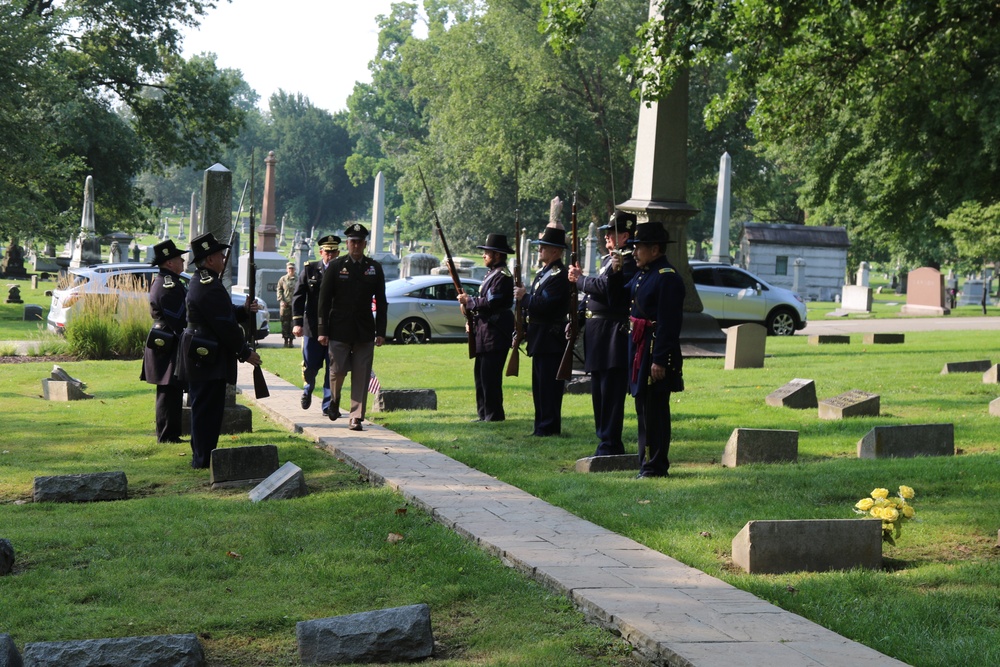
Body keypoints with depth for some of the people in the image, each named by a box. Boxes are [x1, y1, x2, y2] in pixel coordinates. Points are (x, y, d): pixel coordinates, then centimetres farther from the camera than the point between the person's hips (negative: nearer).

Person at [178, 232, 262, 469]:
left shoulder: (200, 282, 15)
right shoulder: (210, 287, -20)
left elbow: (223, 314, 20)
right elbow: (225, 325, -20)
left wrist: (244, 310, 3)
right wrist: (245, 352, -13)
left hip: (200, 357, 11)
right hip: (208, 359, -11)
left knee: (203, 409, 16)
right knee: (208, 409, -6)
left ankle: (201, 456, 23)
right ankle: (203, 460, -2)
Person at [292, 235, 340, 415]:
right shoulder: (310, 269, 4)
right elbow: (298, 297, 2)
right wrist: (297, 323, -7)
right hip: (312, 328, 0)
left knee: (333, 368, -1)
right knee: (310, 365, 5)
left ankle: (328, 405, 8)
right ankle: (308, 390, 36)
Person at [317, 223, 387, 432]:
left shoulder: (375, 268, 8)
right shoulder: (335, 266, 1)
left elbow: (381, 302, 9)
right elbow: (324, 300, 0)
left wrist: (381, 332, 3)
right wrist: (322, 330, -5)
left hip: (365, 332, 2)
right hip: (339, 330, -2)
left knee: (361, 376, 0)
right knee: (338, 370, -1)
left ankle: (356, 418, 4)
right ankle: (335, 400, 30)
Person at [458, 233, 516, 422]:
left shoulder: (502, 276, -14)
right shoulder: (493, 274, 18)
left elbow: (491, 303, -22)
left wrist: (468, 301, -9)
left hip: (495, 335, -11)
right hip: (485, 333, 11)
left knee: (490, 376, -9)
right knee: (481, 374, 13)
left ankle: (493, 415, -4)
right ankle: (484, 414, 19)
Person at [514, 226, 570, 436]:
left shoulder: (559, 276, -15)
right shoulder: (542, 273, 18)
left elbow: (545, 306, -25)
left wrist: (524, 297, -13)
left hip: (551, 340, -10)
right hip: (539, 339, 10)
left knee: (549, 385, -6)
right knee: (539, 385, 14)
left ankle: (549, 427, -2)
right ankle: (542, 425, 19)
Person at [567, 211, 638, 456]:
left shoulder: (628, 260, -13)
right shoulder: (609, 259, 19)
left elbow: (607, 287, -26)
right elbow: (591, 293, 22)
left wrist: (580, 279, -11)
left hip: (614, 333, -10)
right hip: (597, 332, 10)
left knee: (611, 391, -7)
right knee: (598, 390, 14)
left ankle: (610, 445, -3)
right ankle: (605, 441, 21)